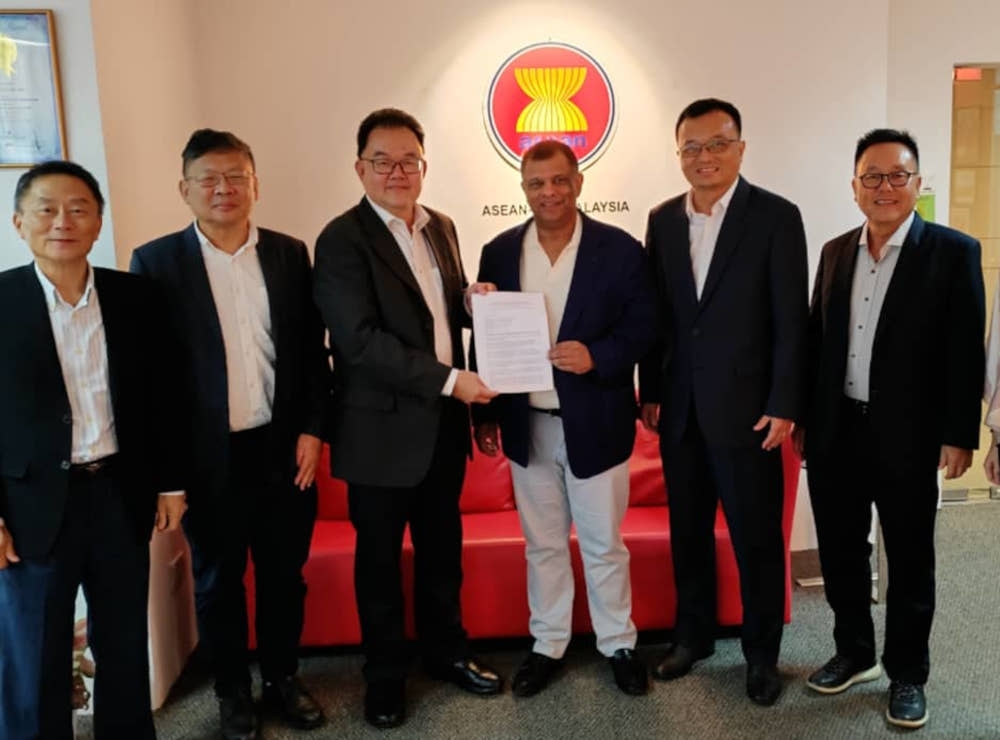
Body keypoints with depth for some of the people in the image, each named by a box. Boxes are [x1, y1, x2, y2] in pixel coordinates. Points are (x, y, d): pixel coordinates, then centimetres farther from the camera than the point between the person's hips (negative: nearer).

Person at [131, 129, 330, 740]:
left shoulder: (289, 253, 3)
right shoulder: (157, 261, -5)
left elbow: (313, 350, 5)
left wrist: (312, 429, -2)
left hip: (284, 448, 2)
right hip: (207, 458, -2)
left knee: (285, 574, 15)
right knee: (218, 581, 14)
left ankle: (283, 679, 36)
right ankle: (233, 691, 34)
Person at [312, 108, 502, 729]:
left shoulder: (441, 227, 8)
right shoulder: (342, 239, -13)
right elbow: (360, 340, -22)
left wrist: (474, 300, -4)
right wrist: (449, 380, -22)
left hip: (444, 422, 6)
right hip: (383, 428, -6)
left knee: (443, 549, 19)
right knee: (380, 559, 11)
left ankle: (447, 652, 39)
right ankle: (386, 674, 30)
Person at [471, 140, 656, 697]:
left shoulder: (620, 249, -6)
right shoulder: (499, 252, 2)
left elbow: (645, 328, -6)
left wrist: (597, 356, -24)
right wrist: (485, 413, 3)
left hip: (595, 423, -2)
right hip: (528, 426, 3)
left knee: (604, 545, 10)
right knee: (542, 545, 15)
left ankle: (619, 645, 30)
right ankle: (548, 645, 31)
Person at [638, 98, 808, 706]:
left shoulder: (777, 216, -6)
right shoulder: (663, 219, 7)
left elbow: (791, 320, -8)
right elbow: (657, 312, 10)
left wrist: (784, 406, -12)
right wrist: (651, 392, 7)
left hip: (745, 408, -4)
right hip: (679, 407, 4)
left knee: (757, 537, 7)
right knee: (688, 530, 15)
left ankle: (762, 653, 25)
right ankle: (693, 635, 33)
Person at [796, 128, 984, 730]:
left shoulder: (953, 251, -5)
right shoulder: (836, 252, 8)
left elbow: (965, 351, -8)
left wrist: (959, 434, -11)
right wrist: (804, 416, 9)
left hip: (907, 435, -4)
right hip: (836, 431, 4)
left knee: (909, 562, 10)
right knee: (840, 551, 14)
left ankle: (908, 674, 27)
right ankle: (854, 653, 34)